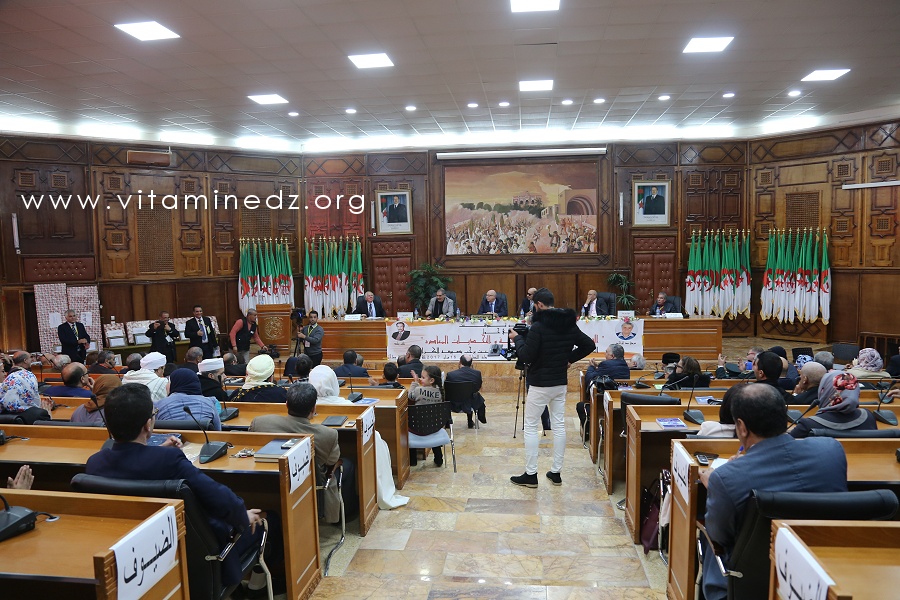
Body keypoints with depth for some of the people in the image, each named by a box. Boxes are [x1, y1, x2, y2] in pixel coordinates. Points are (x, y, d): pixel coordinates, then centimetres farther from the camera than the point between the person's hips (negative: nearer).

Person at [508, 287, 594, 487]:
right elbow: (589, 345, 10)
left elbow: (526, 356, -19)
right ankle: (556, 473, 18)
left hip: (540, 384, -7)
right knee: (559, 425, 12)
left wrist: (517, 339, -4)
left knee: (531, 427, 3)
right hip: (561, 383, 7)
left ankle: (530, 474, 7)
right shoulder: (569, 324, 4)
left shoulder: (538, 326, -18)